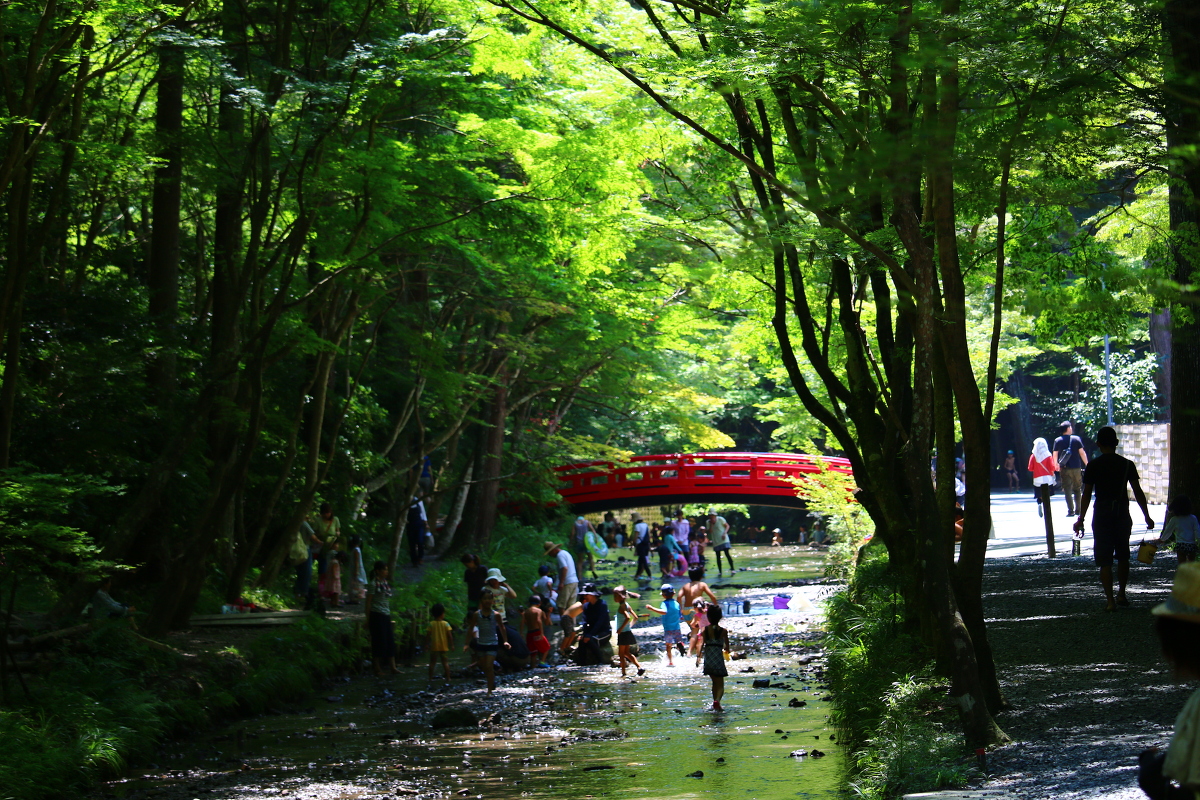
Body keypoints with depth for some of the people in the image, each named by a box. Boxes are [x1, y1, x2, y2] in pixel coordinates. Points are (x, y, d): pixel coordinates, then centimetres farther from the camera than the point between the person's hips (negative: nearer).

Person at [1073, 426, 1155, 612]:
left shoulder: (1093, 466, -5)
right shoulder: (1127, 465, 0)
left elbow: (1087, 494, -4)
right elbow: (1138, 492, 1)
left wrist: (1080, 520, 2)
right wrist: (1147, 516, 8)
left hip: (1102, 515, -2)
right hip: (1123, 514, 2)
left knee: (1105, 560, -1)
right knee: (1123, 556, 21)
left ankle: (1110, 600, -8)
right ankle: (1121, 595, 27)